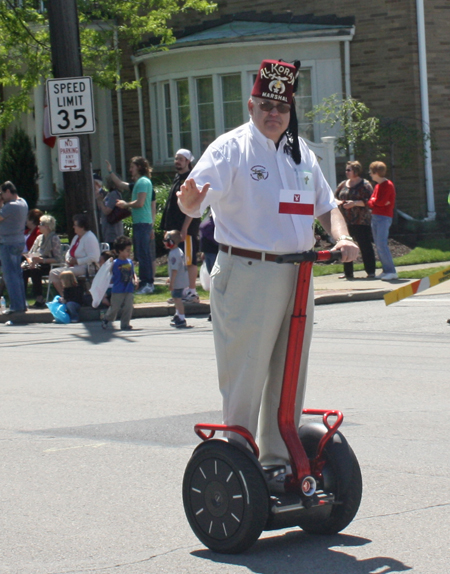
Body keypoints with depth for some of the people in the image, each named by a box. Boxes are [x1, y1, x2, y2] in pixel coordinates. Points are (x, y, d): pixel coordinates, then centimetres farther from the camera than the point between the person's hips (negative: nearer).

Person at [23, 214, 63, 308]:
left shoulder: (54, 239, -4)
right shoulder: (39, 238, 19)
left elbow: (58, 259, -12)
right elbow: (30, 254, 17)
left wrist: (42, 260, -22)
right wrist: (30, 260, -6)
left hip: (49, 266, -6)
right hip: (35, 264, 6)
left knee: (34, 271, -36)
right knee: (23, 270, -24)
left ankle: (39, 300, -33)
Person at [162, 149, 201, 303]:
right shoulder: (177, 178, 17)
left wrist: (185, 227, -22)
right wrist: (168, 227, 19)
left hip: (187, 227, -9)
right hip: (176, 227, 9)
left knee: (189, 260, -6)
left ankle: (192, 292, -3)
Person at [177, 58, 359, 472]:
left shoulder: (301, 152, 14)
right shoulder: (231, 148, -6)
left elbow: (326, 205, 20)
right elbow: (193, 203, -17)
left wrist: (342, 237, 0)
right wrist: (189, 201, -41)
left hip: (297, 278, 7)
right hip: (247, 275, -7)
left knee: (289, 373, 12)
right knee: (245, 376, -5)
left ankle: (279, 457, 23)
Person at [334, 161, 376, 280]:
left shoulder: (364, 185, -2)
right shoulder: (343, 184, 15)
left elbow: (369, 201, -10)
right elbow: (335, 196, 19)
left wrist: (355, 203, -20)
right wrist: (337, 202, -4)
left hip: (361, 222, -6)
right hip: (345, 221, 6)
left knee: (365, 246, -4)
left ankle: (371, 272, 0)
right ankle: (348, 272, 14)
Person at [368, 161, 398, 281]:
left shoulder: (388, 185, -9)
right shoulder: (377, 186, 17)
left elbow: (381, 201, -19)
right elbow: (370, 202, 9)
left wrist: (374, 201, -1)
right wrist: (376, 202, -10)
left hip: (384, 217, -9)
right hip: (375, 217, 9)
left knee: (382, 244, -16)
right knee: (378, 245, 7)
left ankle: (391, 272, -15)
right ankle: (386, 270, 10)